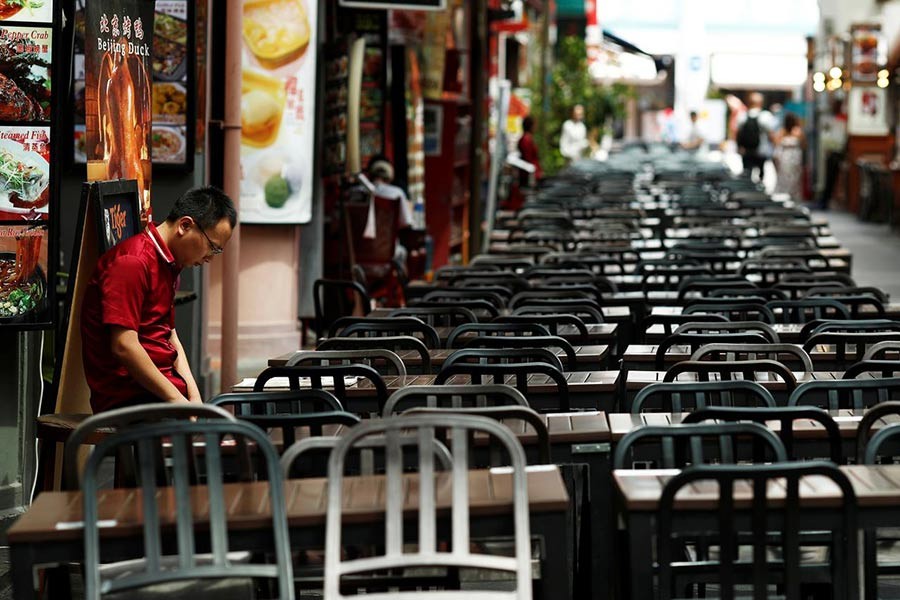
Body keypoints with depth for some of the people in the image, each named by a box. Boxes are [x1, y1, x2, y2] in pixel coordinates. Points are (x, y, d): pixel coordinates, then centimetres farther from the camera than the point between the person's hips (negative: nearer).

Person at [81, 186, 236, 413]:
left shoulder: (168, 265, 22)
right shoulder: (133, 262, -12)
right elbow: (123, 345, -20)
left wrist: (194, 397, 5)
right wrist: (177, 400, -17)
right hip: (128, 393, -10)